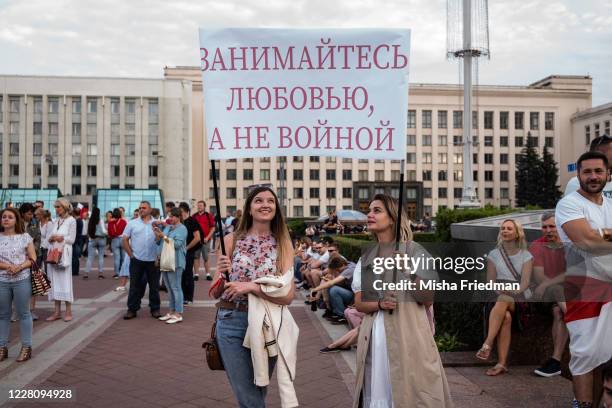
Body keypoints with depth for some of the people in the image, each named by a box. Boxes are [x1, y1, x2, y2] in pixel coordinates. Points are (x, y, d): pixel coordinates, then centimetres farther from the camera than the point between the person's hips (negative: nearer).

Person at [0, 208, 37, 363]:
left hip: (22, 280, -2)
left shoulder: (25, 237, 0)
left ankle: (26, 347, 11)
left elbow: (33, 258, -1)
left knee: (23, 313, 4)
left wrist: (20, 267, -17)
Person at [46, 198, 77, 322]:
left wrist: (60, 238, -12)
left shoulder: (71, 220, -1)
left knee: (65, 280, -4)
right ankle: (57, 311, 10)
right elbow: (49, 237, 11)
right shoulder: (55, 221, 15)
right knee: (55, 281, 5)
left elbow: (72, 239, -7)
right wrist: (51, 238, -9)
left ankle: (68, 311, 2)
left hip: (64, 253, -5)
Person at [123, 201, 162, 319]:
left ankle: (155, 309, 18)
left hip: (153, 260, 0)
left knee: (154, 285, 7)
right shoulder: (132, 223, 4)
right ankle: (132, 309, 14)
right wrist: (131, 254, -1)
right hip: (137, 260, 0)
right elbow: (125, 240, 5)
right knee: (135, 286, 5)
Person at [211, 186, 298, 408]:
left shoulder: (283, 244, 1)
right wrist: (221, 274, -18)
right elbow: (215, 292, 2)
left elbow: (288, 295, -7)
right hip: (231, 322, -1)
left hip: (267, 325, 1)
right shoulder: (232, 240, 0)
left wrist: (252, 286, -18)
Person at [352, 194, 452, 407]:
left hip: (407, 334, -4)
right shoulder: (365, 259, 9)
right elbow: (359, 303, 8)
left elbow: (428, 300, -6)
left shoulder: (414, 251, -4)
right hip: (374, 335, 4)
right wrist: (380, 304, -13)